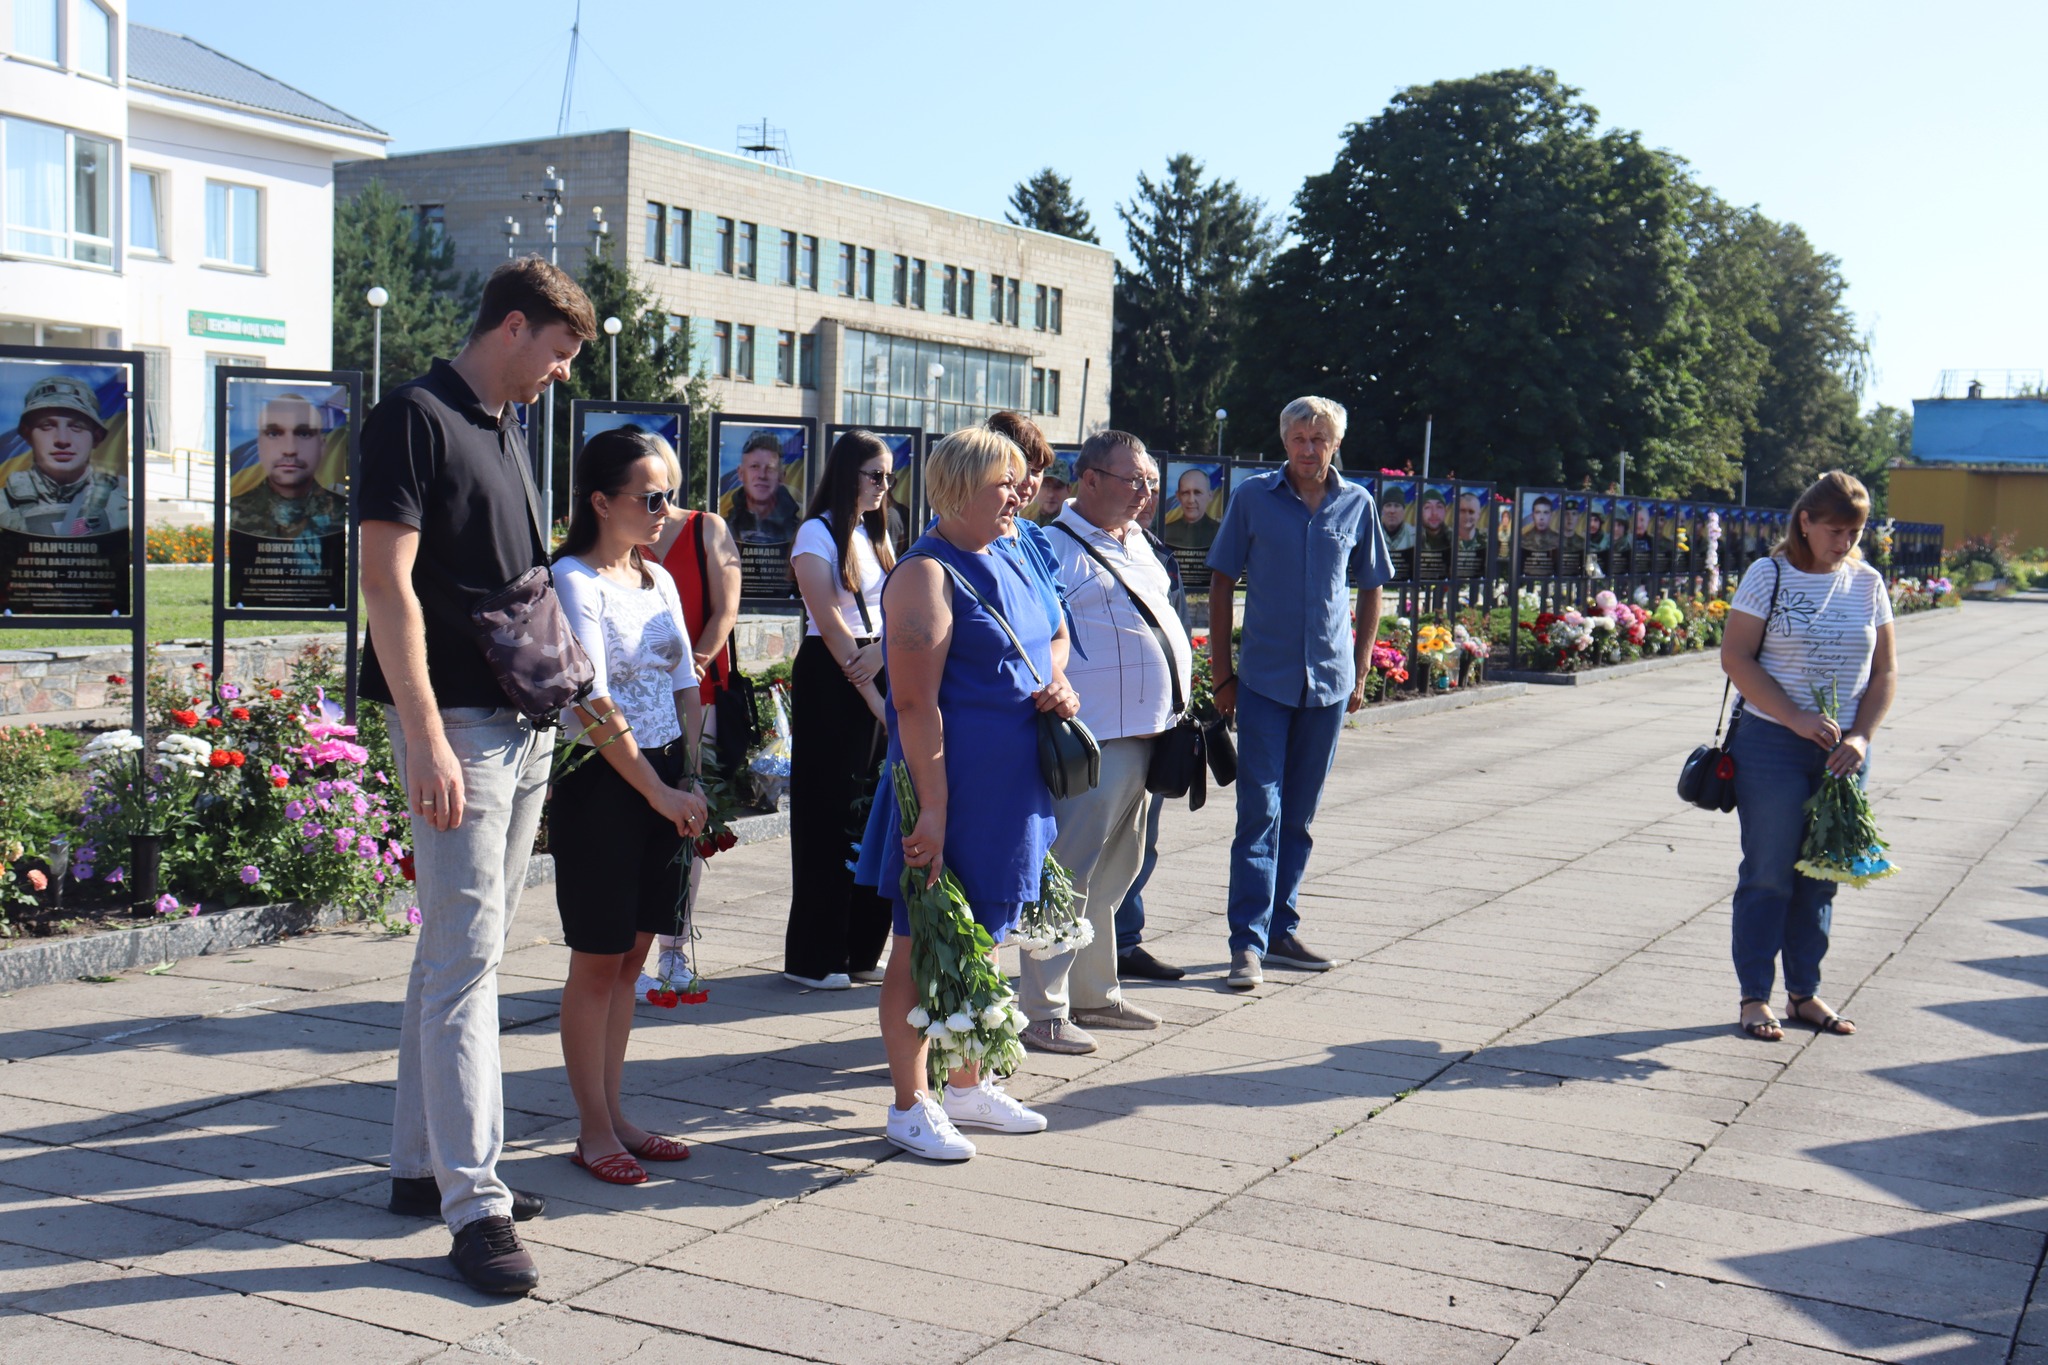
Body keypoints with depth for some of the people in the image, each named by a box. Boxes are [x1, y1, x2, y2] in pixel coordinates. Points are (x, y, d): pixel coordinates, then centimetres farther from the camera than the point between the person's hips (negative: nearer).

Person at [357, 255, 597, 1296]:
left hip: (522, 725, 9)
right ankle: (473, 1203, -5)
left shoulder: (504, 433, 18)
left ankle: (423, 1162, 23)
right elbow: (387, 583, -16)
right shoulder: (415, 419, -9)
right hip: (458, 724, -9)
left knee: (463, 948, 13)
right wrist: (424, 737, -21)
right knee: (465, 956, -8)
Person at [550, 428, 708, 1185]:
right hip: (600, 781, -7)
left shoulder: (659, 580, 12)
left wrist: (692, 781, 3)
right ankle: (593, 1130, 9)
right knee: (597, 959, 0)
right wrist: (659, 791, -16)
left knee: (631, 955, 12)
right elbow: (593, 704, -17)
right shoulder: (573, 581, -11)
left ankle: (614, 1115, 21)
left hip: (665, 780, 7)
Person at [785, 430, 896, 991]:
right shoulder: (817, 533, -5)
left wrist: (881, 652, -14)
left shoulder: (875, 533, 16)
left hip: (877, 670, 7)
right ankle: (815, 958, 3)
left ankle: (861, 949, 14)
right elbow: (829, 622, -12)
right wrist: (872, 694, -14)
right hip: (829, 677, -7)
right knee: (828, 815, -4)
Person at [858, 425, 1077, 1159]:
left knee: (980, 938, 17)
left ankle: (968, 1085, 30)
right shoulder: (927, 573, -14)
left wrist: (1060, 693, 2)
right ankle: (910, 1104, 13)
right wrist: (932, 809, -24)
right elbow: (916, 702, -20)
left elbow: (1044, 655, 26)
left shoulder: (1006, 565, 13)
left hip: (1009, 794, 9)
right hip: (950, 789, -9)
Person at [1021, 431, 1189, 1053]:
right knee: (1069, 876, -6)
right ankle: (1042, 1009, 1)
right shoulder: (1055, 547, -11)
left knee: (1115, 874, 17)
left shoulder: (1136, 542, 17)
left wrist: (1181, 691, 19)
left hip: (1145, 735, 9)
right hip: (1095, 741, -9)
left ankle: (1094, 993, 28)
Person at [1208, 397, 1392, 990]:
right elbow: (1222, 582, 3)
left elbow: (1371, 587, 14)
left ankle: (1280, 930, 21)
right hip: (1265, 678, -2)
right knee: (1259, 811, -7)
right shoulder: (1254, 497, -1)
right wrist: (1221, 669, -1)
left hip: (1329, 678, 3)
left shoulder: (1356, 505, 5)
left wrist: (1361, 671, 10)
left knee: (1299, 813, 11)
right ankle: (1248, 942, -6)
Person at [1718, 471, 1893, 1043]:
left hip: (1843, 751, 4)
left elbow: (1885, 670, 9)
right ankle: (1755, 996, 7)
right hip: (1772, 744, -4)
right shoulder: (1769, 577, -5)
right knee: (1768, 874, -1)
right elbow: (1736, 657, -10)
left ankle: (1805, 992, 19)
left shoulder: (1868, 584, 7)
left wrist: (1860, 737, -5)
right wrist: (1798, 720, -16)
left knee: (1821, 877, 8)